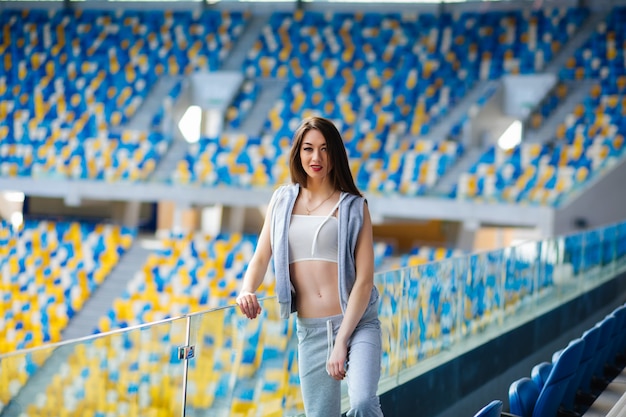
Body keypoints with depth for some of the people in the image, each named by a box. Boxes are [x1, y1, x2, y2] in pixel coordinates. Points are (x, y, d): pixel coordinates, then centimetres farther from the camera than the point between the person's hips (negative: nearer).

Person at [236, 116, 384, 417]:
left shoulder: (353, 206, 2)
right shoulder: (282, 201, 12)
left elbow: (364, 279, -5)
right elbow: (261, 258, 9)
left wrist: (342, 342, -13)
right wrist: (246, 291, -14)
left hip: (357, 324, -3)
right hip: (310, 331, 3)